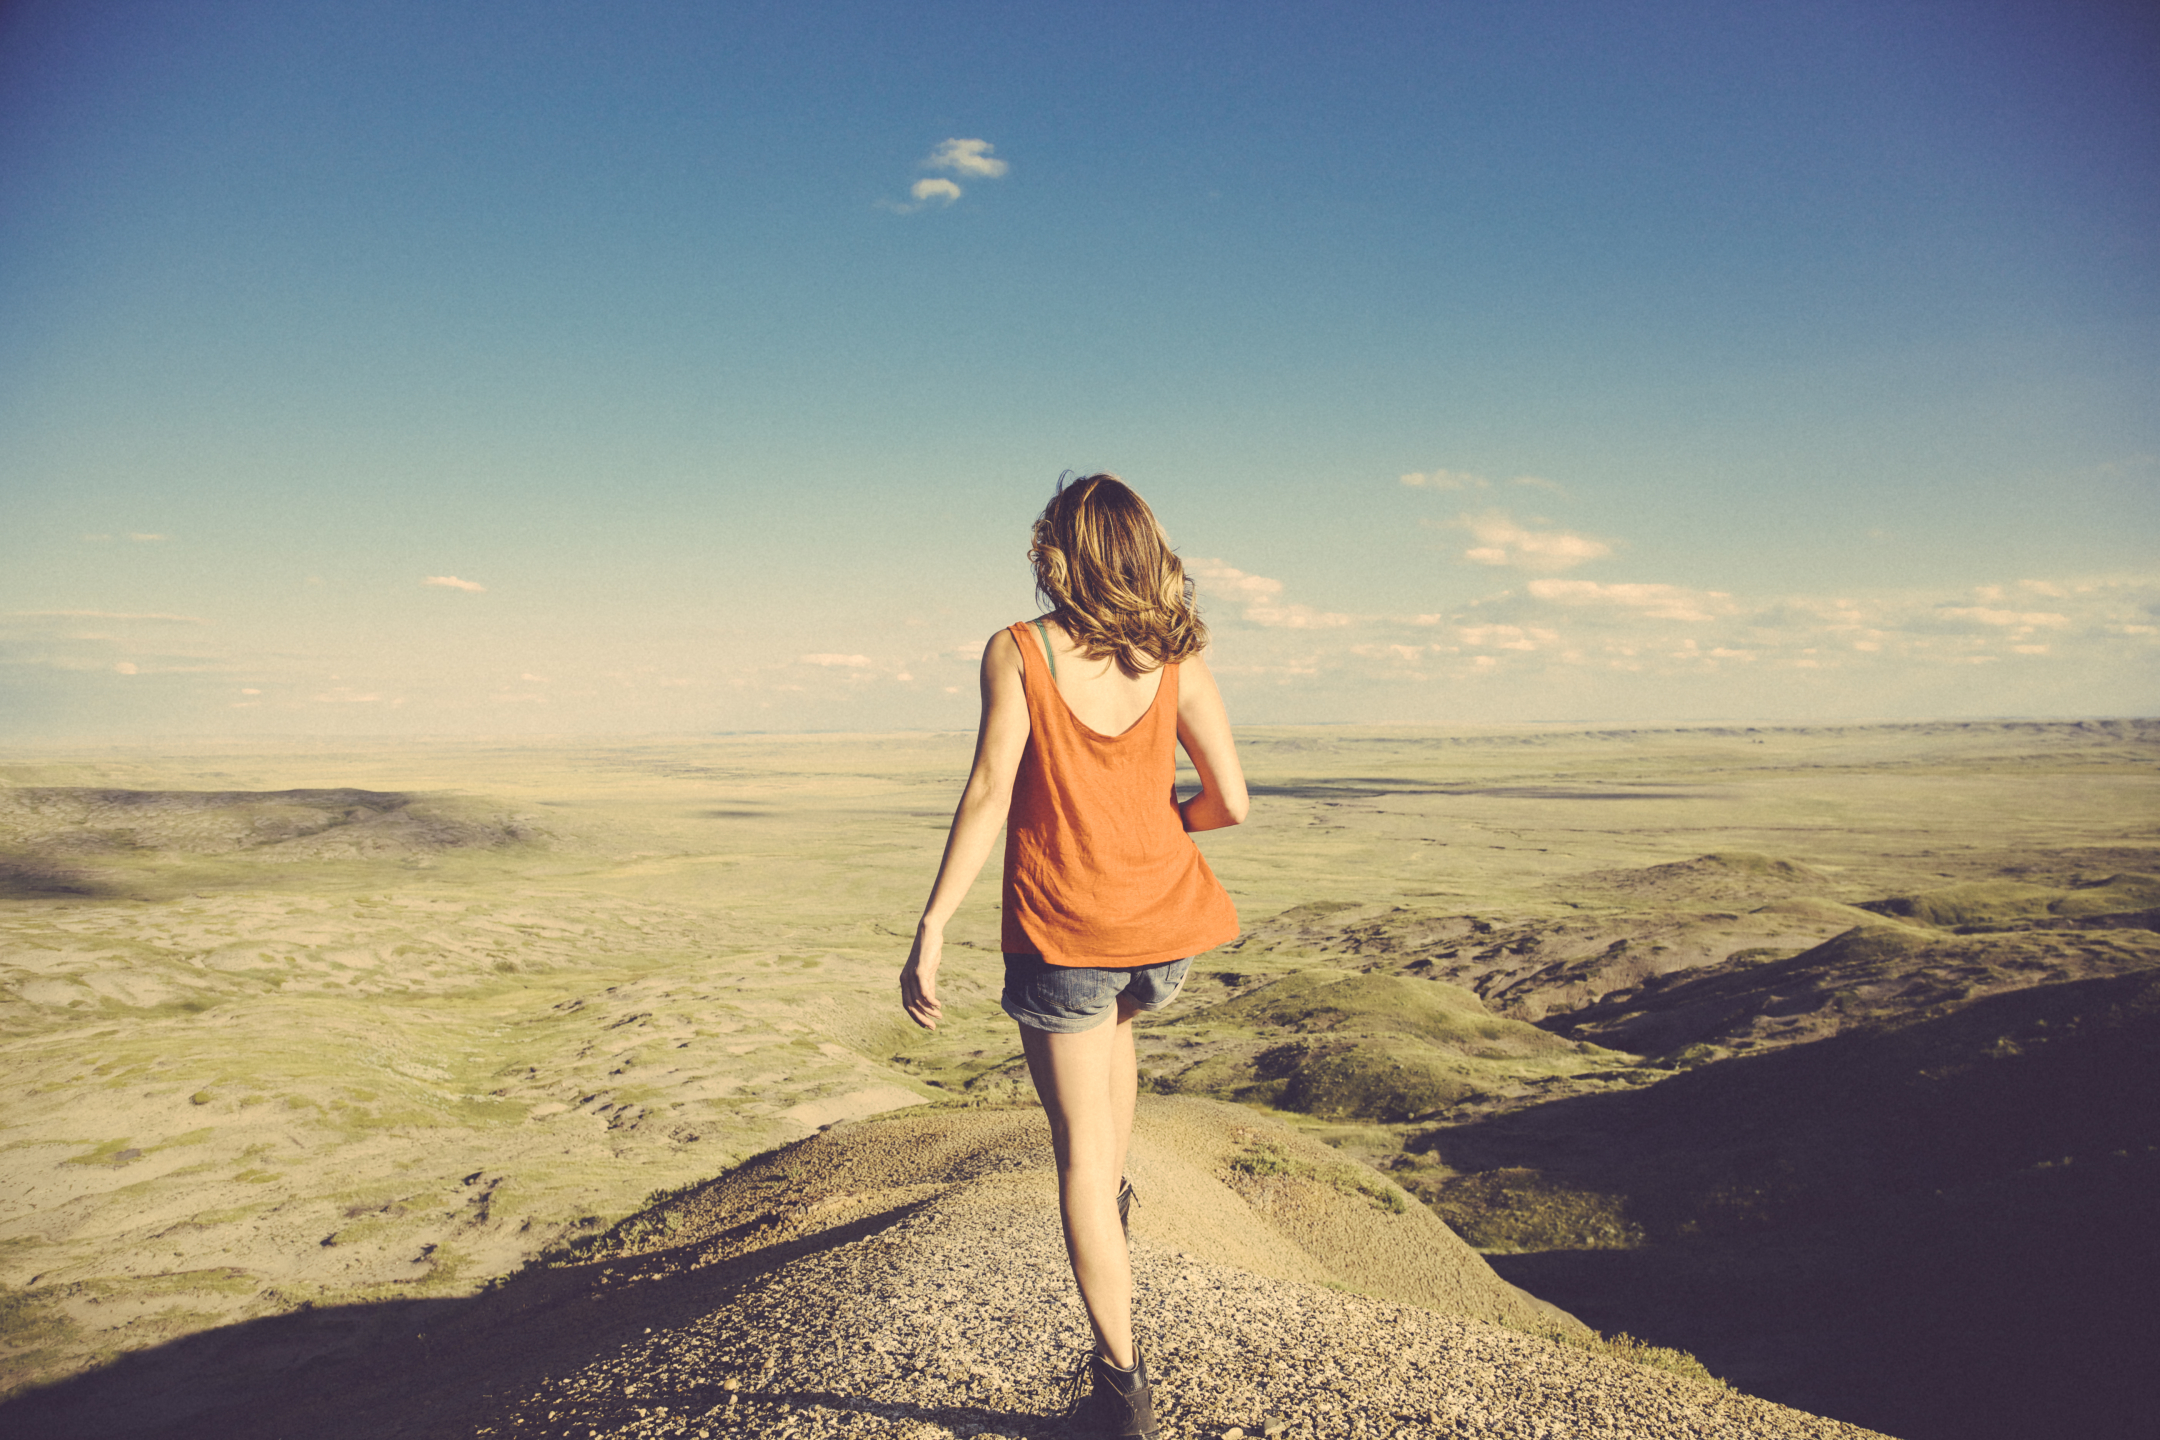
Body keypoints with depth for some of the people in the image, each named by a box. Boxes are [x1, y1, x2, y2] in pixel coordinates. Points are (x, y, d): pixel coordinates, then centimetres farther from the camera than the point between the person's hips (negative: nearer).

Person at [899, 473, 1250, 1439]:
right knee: (1112, 1022, 38)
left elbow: (989, 796, -14)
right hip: (1167, 932, 4)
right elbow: (1230, 801, -3)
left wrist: (931, 932, -11)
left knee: (1079, 1150, 8)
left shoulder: (1018, 652, -8)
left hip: (1062, 936, -3)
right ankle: (1113, 1187, 43)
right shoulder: (1176, 660, -1)